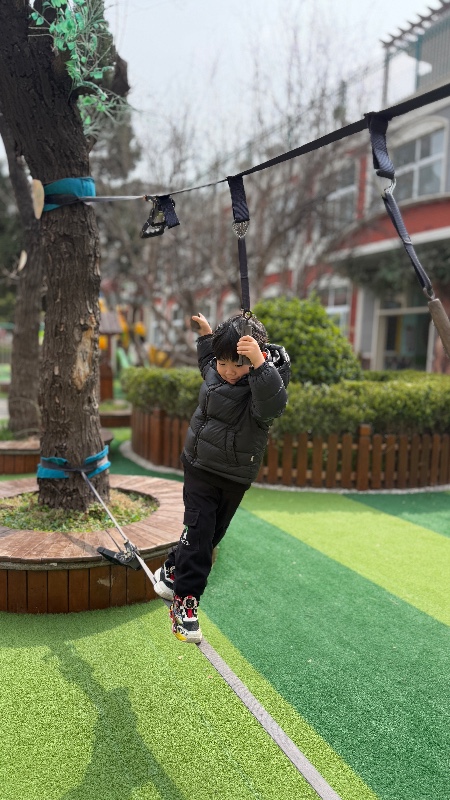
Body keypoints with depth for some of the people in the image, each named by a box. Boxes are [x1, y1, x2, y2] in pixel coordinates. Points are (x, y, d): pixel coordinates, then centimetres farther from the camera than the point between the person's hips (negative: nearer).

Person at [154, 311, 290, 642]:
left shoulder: (264, 383, -23)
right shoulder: (215, 370, -6)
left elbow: (273, 404, -48)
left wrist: (258, 362, -58)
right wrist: (205, 332, 17)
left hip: (236, 477, -1)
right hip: (201, 466, 2)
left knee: (212, 533, 14)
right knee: (198, 530, -6)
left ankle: (172, 571, 38)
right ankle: (184, 601, 4)